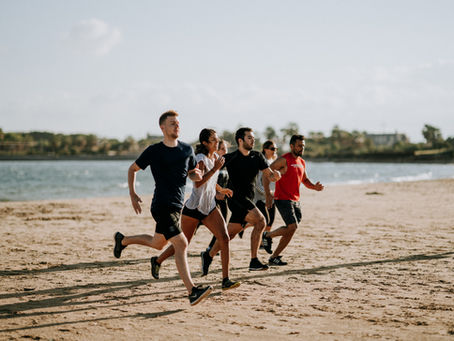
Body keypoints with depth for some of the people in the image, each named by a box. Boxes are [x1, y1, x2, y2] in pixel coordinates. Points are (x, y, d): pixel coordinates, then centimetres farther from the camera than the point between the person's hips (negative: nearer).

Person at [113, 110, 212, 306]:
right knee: (181, 244, -19)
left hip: (177, 205, 7)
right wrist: (132, 194, 0)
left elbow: (193, 174, 18)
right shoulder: (154, 151, -5)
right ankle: (192, 292, -22)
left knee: (157, 244, 21)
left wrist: (197, 175, -6)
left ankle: (123, 240, 46)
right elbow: (132, 169, 9)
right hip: (162, 206, -7)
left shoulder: (187, 150, 8)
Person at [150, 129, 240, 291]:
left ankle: (225, 280, -13)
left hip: (210, 207, 7)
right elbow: (198, 183, -29)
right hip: (194, 207, -7)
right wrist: (215, 168, -28)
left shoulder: (215, 157, 10)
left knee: (224, 238, -13)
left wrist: (221, 190, 34)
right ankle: (158, 261, 35)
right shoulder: (200, 159, -15)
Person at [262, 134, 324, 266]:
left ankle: (274, 257, 14)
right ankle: (267, 235, 5)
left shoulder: (302, 162, 14)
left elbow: (305, 180, 25)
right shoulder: (284, 160, -11)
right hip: (283, 199, -8)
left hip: (295, 200, 8)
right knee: (292, 226, -18)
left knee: (291, 230, 6)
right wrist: (268, 195, -20)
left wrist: (314, 186, 3)